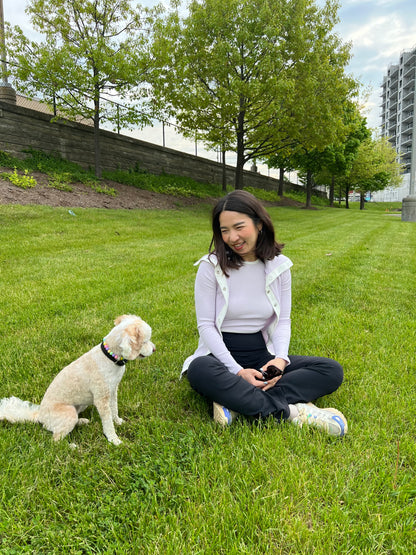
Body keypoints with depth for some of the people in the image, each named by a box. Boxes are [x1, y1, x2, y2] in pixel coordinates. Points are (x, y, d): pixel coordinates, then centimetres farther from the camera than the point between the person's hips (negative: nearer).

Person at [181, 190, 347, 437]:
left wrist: (280, 359, -17)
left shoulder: (279, 266, 0)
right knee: (200, 370, -38)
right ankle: (292, 411, -28)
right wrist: (238, 371, -21)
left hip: (262, 357, 4)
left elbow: (283, 321, 3)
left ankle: (237, 400, -26)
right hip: (221, 356, -3)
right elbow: (206, 325, -10)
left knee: (332, 371, -14)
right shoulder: (211, 266, -8)